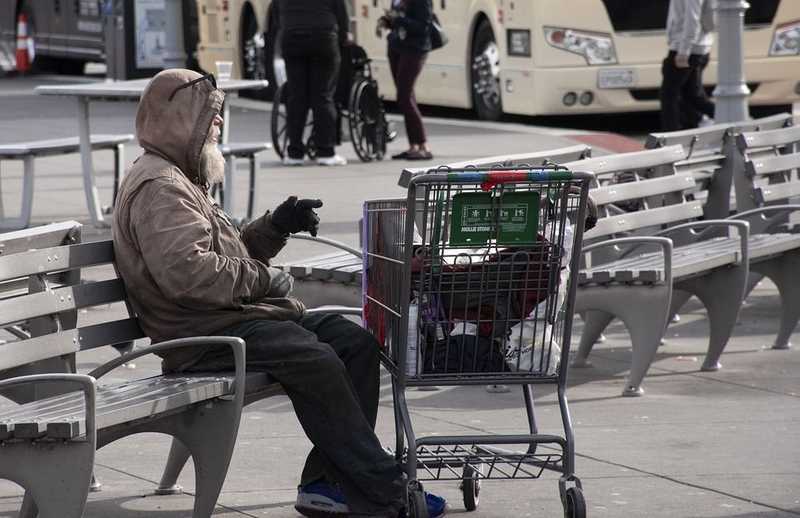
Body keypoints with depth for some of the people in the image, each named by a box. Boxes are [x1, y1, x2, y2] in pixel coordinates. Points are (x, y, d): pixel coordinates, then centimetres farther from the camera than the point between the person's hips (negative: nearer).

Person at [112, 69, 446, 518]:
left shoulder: (183, 182, 25)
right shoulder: (159, 187, -11)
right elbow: (186, 271, -25)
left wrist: (276, 227, 12)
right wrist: (263, 278, -16)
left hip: (237, 315, 11)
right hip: (205, 334, -11)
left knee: (357, 342, -1)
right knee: (315, 361, -28)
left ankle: (330, 481, -8)